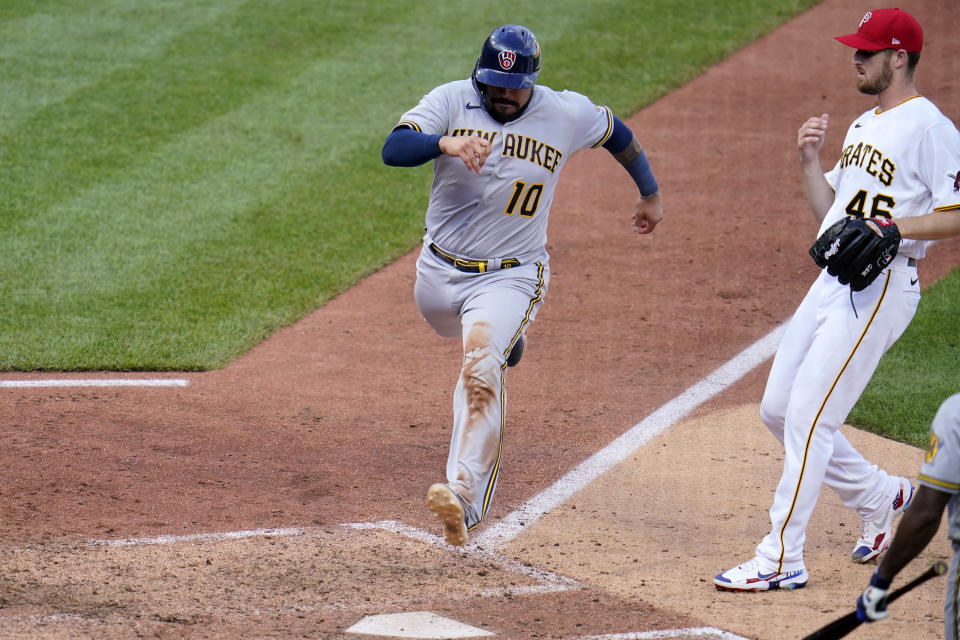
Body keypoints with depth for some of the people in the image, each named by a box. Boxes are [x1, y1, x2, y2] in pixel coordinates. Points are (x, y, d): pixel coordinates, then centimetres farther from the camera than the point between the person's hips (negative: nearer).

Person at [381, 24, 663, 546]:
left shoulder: (567, 114, -9)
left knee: (480, 368, -26)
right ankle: (505, 337, 65)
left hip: (509, 276, -3)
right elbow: (393, 149, -26)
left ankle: (465, 494, -36)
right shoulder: (451, 101, -11)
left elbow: (617, 133, 13)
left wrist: (650, 193, 27)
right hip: (440, 269, 3)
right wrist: (445, 143, -46)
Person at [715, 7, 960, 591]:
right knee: (778, 410, 11)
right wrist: (811, 161, 5)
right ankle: (881, 496, 26)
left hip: (883, 286, -10)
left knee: (808, 417, -12)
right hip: (834, 281, 10)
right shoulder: (863, 127, 19)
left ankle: (782, 559, -8)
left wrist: (895, 226, -26)